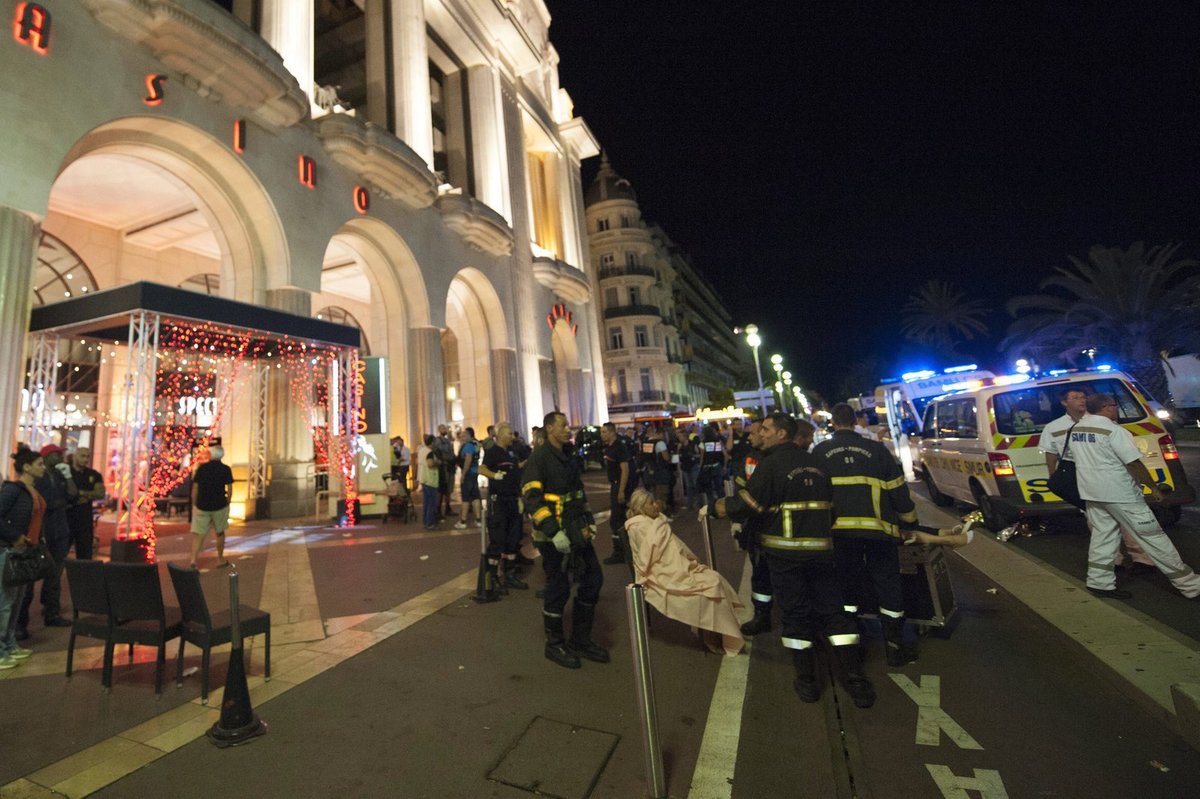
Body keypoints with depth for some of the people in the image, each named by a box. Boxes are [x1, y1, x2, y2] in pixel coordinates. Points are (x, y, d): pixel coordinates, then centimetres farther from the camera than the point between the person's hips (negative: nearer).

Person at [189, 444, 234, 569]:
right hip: (219, 506, -1)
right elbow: (229, 489, -6)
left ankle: (194, 560, -9)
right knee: (220, 533, 15)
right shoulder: (226, 469, -4)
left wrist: (194, 505, 10)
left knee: (198, 534, 5)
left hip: (201, 506, 1)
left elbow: (195, 488, 1)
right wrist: (227, 503, 7)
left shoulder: (201, 467, 0)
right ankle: (220, 559, 25)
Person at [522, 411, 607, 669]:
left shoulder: (568, 458, 14)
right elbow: (532, 498, -20)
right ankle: (554, 645, 25)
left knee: (593, 579, 11)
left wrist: (589, 521, 13)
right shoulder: (539, 457, -13)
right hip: (553, 535, -8)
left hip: (576, 531, 9)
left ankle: (581, 640, 27)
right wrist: (553, 532, -25)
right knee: (558, 589, 3)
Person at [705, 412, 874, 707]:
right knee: (833, 610, 14)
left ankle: (807, 682, 18)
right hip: (820, 549, 5)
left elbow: (746, 503, -16)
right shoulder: (815, 461, 8)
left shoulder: (771, 463, -11)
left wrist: (713, 508, -4)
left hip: (786, 552, -5)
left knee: (796, 614, 8)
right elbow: (831, 503, 16)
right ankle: (855, 678, 15)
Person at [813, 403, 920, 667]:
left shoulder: (820, 451, 3)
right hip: (878, 528, 0)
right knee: (889, 588, 15)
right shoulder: (876, 449, 3)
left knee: (845, 588, 13)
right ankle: (895, 648, 25)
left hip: (840, 529, 0)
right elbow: (898, 490, 6)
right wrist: (910, 517, 21)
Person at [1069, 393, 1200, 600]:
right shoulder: (1114, 431, -17)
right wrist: (1154, 487, -5)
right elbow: (1134, 464, -16)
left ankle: (1100, 582, 14)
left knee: (1103, 535, 12)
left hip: (1091, 492, 7)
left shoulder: (1076, 429, 6)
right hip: (1119, 494, -7)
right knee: (1151, 537, 3)